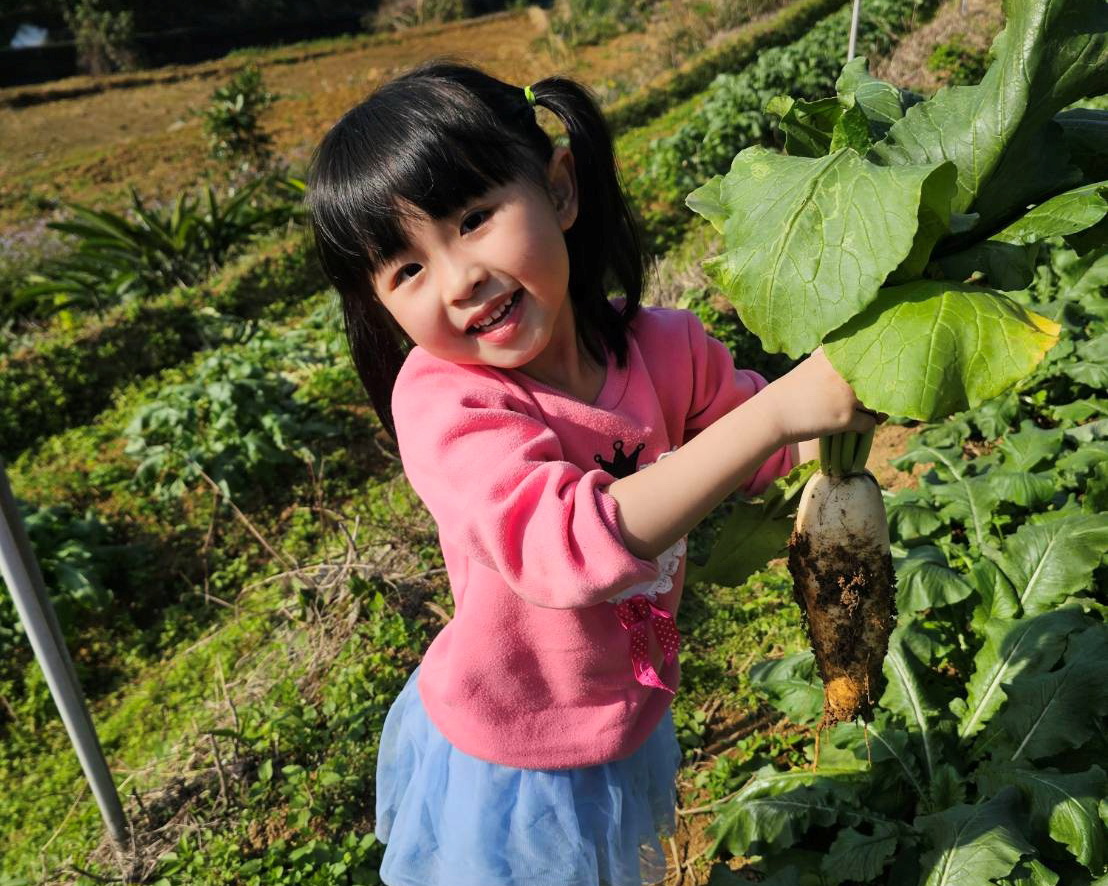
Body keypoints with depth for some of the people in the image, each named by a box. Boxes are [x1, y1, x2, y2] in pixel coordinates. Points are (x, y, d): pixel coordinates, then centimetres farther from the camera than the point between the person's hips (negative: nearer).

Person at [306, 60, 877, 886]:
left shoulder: (660, 348, -15)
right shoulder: (441, 401, -31)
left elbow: (766, 446, 3)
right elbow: (574, 544, -45)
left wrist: (835, 431, -19)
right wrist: (778, 410, -46)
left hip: (629, 721, 5)